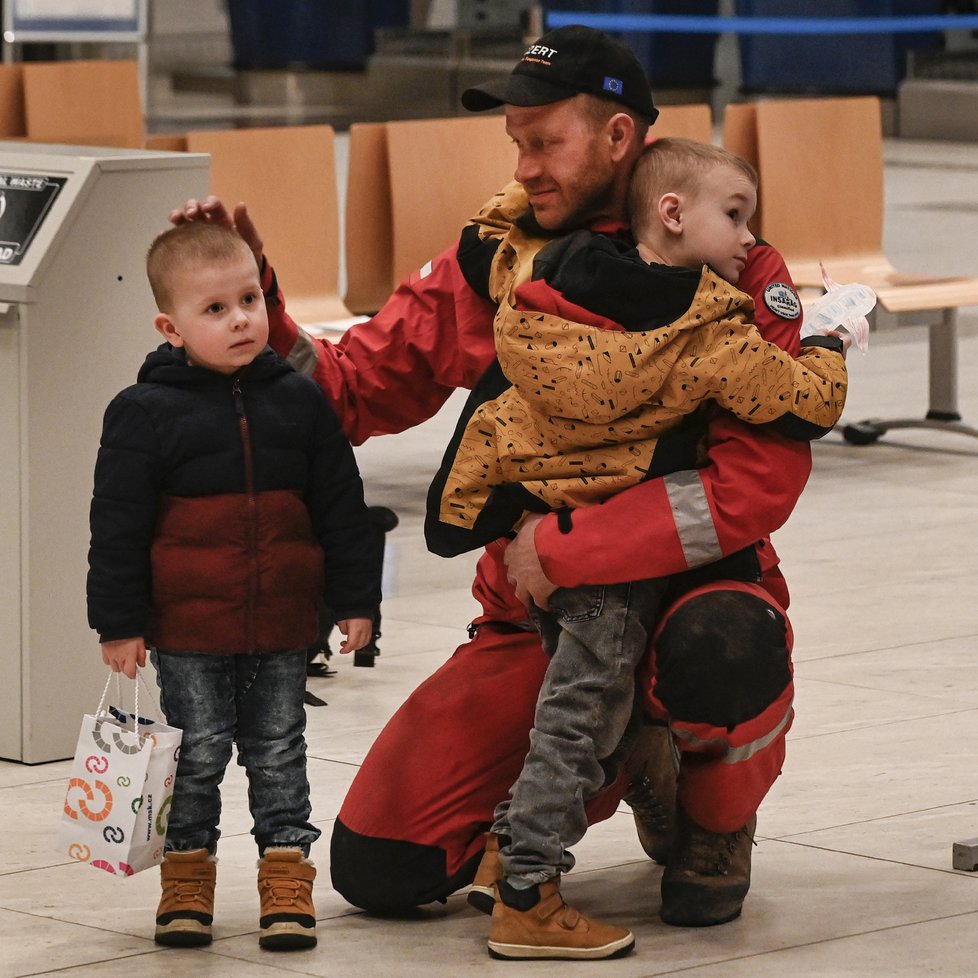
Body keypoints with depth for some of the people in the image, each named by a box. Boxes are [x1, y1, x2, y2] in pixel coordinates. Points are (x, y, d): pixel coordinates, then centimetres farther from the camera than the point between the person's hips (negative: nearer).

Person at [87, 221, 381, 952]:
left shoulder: (298, 400, 2)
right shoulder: (146, 413, -7)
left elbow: (340, 507, 8)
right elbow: (117, 526, -4)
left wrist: (355, 598, 7)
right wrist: (119, 622, -6)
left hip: (281, 626, 2)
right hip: (187, 625, -2)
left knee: (278, 754, 9)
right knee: (197, 755, 6)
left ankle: (288, 886, 16)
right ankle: (187, 884, 18)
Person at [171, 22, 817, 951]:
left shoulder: (734, 276, -12)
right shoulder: (487, 268, 0)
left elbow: (759, 481, -22)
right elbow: (345, 394, 3)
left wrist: (562, 546, -23)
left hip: (689, 588, -4)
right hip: (536, 616, 4)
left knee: (722, 650, -42)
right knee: (378, 868, -8)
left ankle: (717, 818, -3)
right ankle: (614, 765, 19)